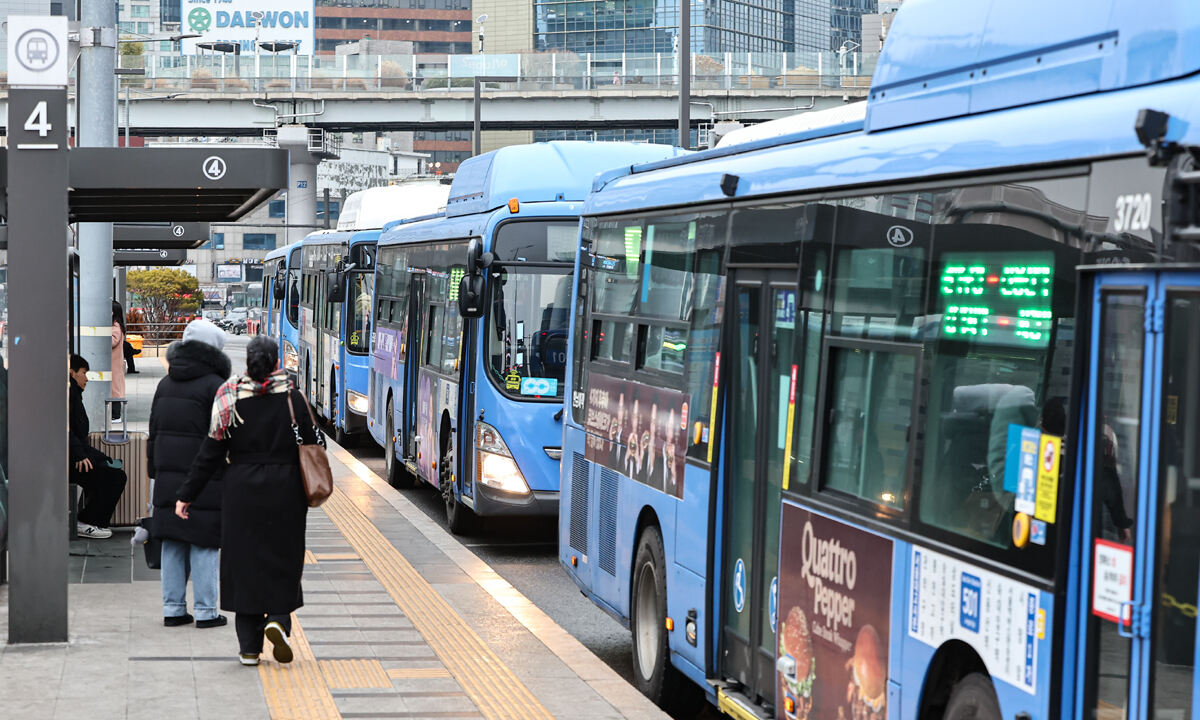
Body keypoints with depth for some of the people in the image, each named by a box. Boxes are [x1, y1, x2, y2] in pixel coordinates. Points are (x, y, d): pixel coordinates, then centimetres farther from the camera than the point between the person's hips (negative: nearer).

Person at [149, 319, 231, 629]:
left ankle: (173, 609, 13)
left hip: (169, 477, 6)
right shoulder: (214, 386, -10)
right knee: (205, 544, -1)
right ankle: (205, 612, 2)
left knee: (172, 543, 10)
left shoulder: (165, 384, 12)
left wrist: (156, 472, 21)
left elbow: (154, 432, 16)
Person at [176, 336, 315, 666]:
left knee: (244, 563, 7)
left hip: (241, 492, 0)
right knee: (282, 561, 13)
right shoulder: (292, 399, -5)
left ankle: (249, 647, 6)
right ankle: (278, 620, -11)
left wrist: (186, 495, 4)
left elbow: (211, 453, -3)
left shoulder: (231, 400, -5)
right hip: (284, 493, 0)